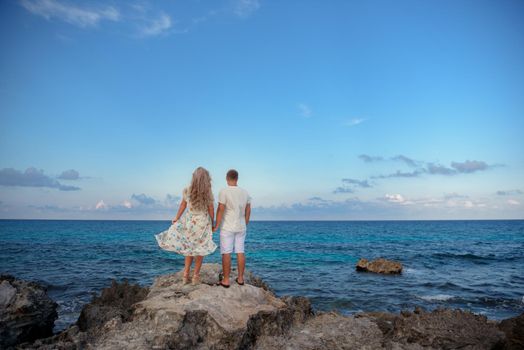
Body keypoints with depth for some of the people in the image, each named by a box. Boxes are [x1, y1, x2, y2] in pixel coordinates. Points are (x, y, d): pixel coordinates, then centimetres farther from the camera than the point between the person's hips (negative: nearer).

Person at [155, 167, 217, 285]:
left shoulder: (187, 190, -7)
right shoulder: (208, 193, -13)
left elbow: (183, 205, 4)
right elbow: (211, 210, -7)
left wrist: (176, 218, 16)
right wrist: (212, 224, 6)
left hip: (189, 222, 2)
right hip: (203, 223, -2)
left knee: (189, 248, 17)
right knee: (200, 249, 10)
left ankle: (186, 275, 15)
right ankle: (195, 276, 16)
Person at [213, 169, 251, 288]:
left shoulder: (224, 191, -11)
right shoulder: (245, 192, 5)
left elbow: (220, 209, -14)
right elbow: (248, 210, 8)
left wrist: (216, 225, -7)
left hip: (227, 228, -5)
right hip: (241, 227, 5)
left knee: (226, 253, 1)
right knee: (240, 252, 10)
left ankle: (226, 280, 5)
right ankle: (240, 278, 17)